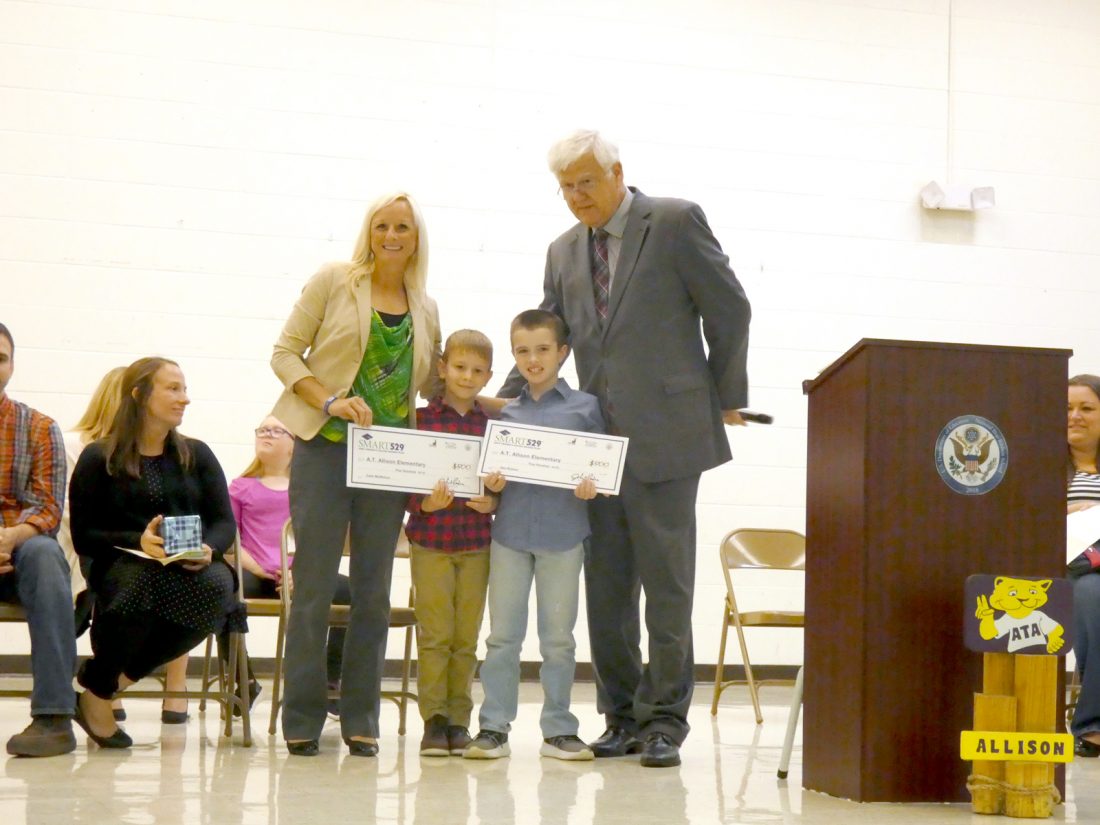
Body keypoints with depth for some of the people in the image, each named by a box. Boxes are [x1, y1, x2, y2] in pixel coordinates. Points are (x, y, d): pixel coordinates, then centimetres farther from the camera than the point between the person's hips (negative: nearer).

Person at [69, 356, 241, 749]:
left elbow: (224, 522, 9)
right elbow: (83, 536, -1)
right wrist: (138, 542, -19)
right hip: (122, 565, -3)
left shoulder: (196, 454, 17)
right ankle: (96, 693, -16)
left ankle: (109, 679, -19)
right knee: (141, 584, -41)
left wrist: (208, 550, -15)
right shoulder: (98, 458, 6)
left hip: (192, 566, 3)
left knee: (218, 588, -35)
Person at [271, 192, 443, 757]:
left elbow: (433, 384, 19)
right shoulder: (333, 281, 1)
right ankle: (302, 719, 4)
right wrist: (329, 401, -15)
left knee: (374, 588, 4)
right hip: (324, 446, -3)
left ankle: (360, 718, 12)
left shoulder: (425, 308, 12)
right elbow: (286, 352, -1)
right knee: (315, 582, -4)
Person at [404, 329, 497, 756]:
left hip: (477, 542, 2)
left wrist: (492, 502, -11)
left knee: (466, 637, 6)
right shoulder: (420, 420, 0)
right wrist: (425, 503, -18)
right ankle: (434, 720, 6)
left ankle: (459, 719, 14)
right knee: (434, 633, -1)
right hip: (430, 540, -2)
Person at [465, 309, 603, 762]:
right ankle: (494, 727, 11)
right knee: (503, 635, 5)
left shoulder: (584, 407, 3)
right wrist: (492, 483, -7)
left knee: (558, 636, 6)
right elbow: (493, 470, 14)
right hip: (510, 531, 2)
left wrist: (591, 486, -17)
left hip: (562, 534, -2)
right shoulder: (507, 412, 10)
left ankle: (558, 729, 14)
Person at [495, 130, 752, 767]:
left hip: (664, 435, -6)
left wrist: (726, 398, 3)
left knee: (666, 586, -1)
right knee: (606, 589, 8)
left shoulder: (676, 222, -2)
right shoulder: (564, 252, 15)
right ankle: (622, 719, 17)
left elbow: (729, 309, 0)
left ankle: (664, 722, 6)